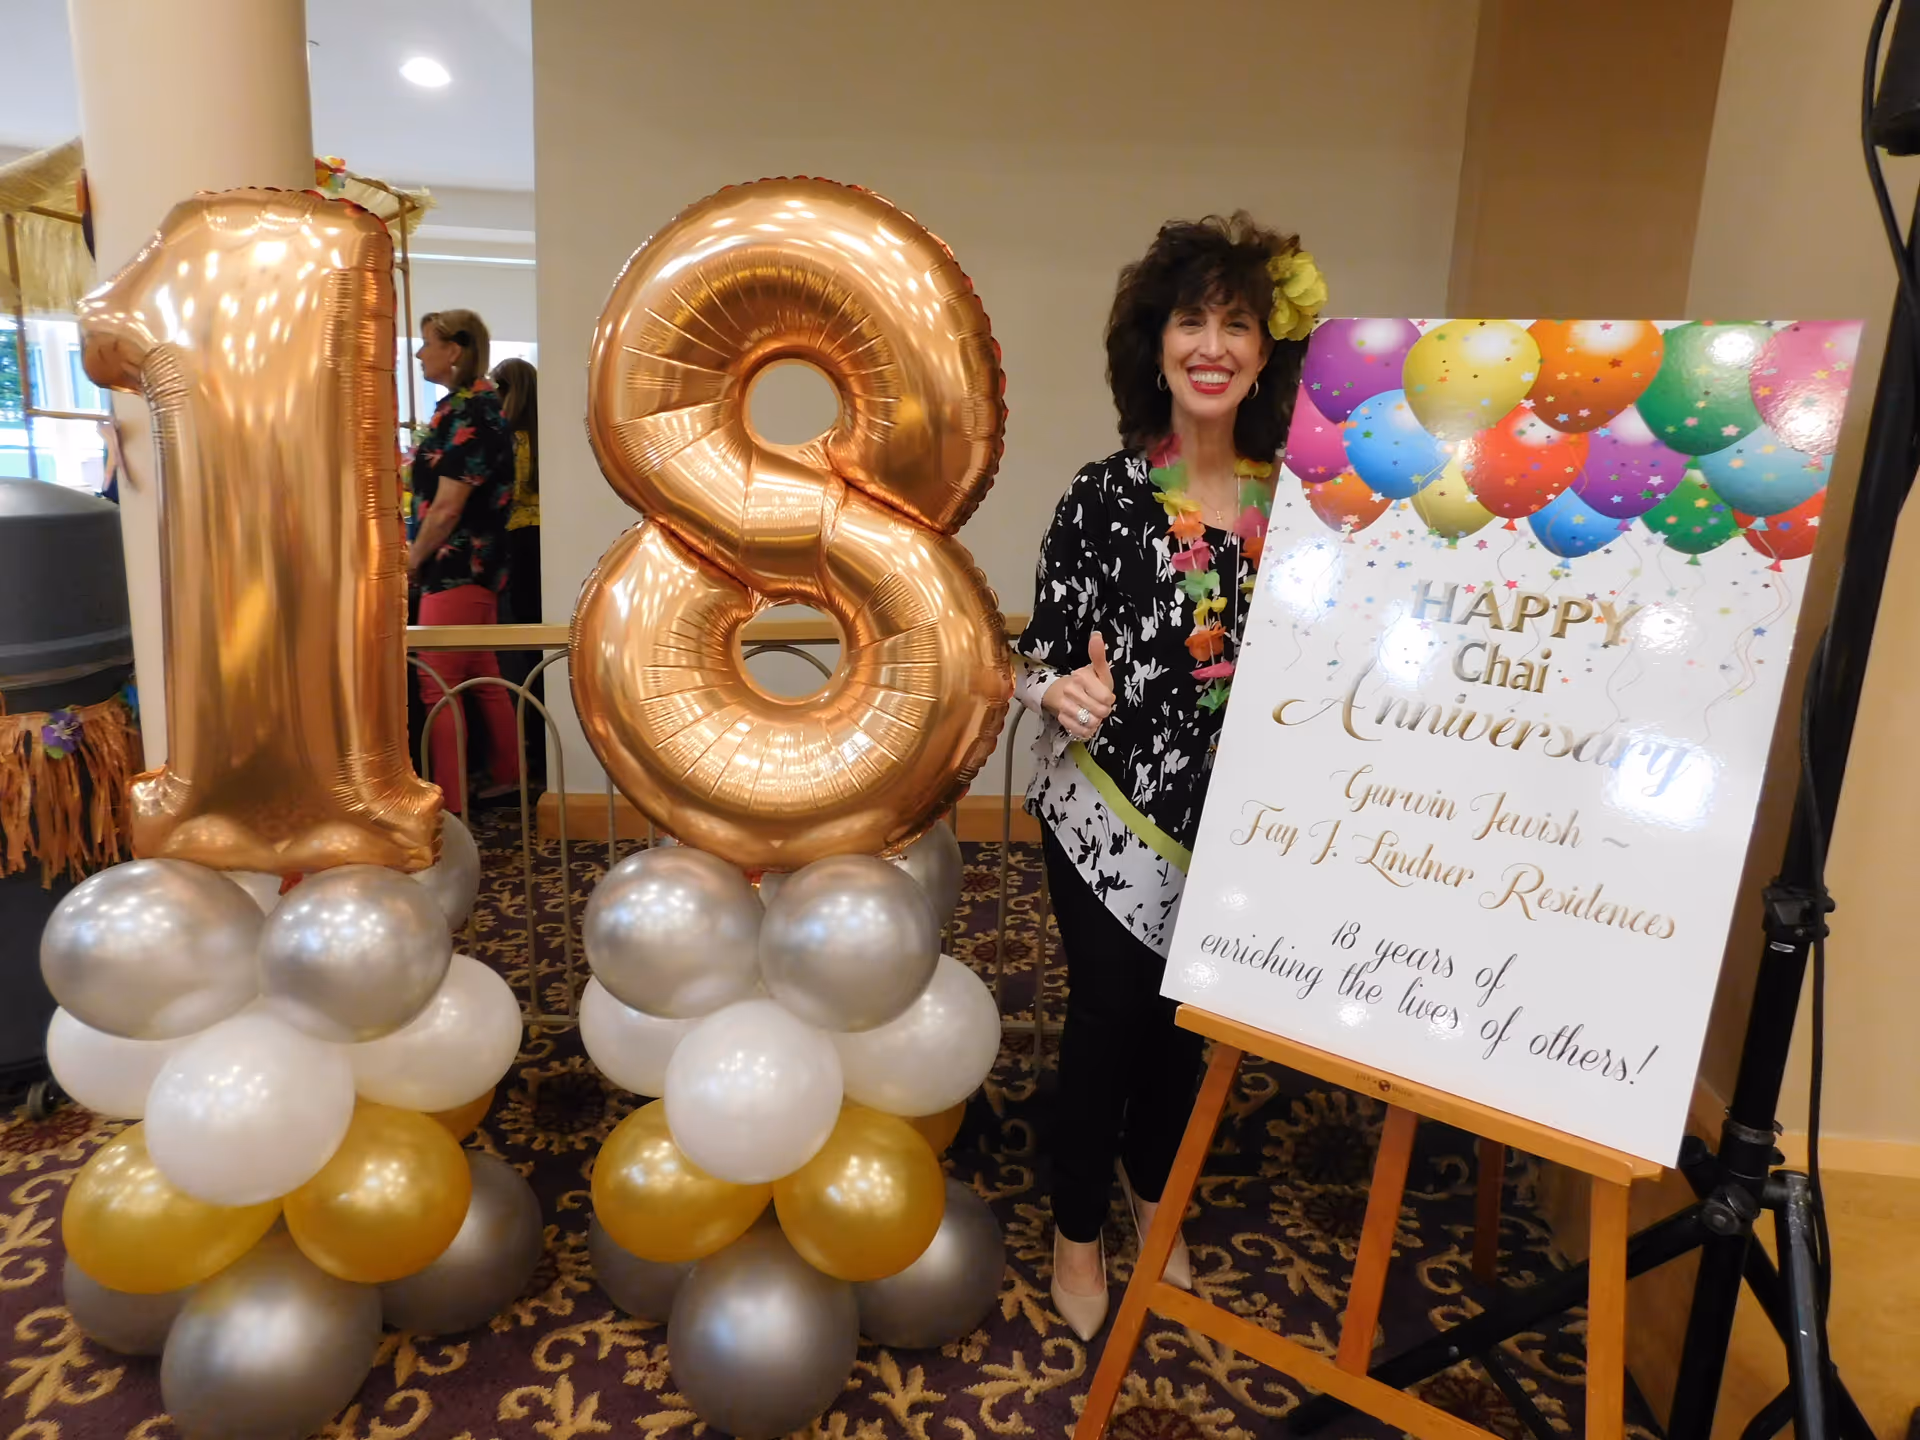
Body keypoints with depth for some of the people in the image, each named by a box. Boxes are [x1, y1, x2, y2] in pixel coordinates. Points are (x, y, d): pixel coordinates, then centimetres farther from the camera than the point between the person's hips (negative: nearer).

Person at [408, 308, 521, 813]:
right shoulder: (475, 404, 14)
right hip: (476, 567, 10)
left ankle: (449, 804, 1)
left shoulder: (467, 413, -16)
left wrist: (413, 559, -8)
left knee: (438, 688, -5)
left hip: (456, 569, -10)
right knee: (483, 678, 17)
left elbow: (447, 507, -20)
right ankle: (507, 776, 27)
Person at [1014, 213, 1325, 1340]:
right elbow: (1043, 654, -9)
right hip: (1110, 814, -3)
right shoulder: (1105, 495, -12)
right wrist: (1065, 693, -30)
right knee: (1109, 1013, 8)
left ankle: (1153, 1188, 47)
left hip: (1236, 821, 4)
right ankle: (1079, 1229, 34)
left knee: (1190, 1014, 19)